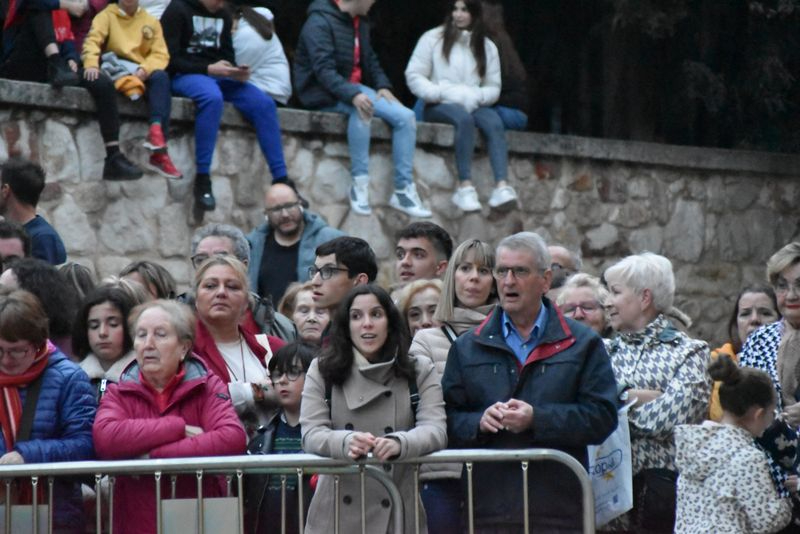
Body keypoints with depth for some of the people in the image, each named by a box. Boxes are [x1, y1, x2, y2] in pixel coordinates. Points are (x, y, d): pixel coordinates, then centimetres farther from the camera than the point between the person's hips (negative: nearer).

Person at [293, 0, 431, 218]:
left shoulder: (360, 22, 11)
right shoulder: (319, 23, -16)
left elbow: (370, 60, 18)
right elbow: (323, 70, -25)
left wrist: (383, 86, -1)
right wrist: (353, 95, -37)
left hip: (353, 88, 8)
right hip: (323, 94, -8)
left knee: (405, 116, -11)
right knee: (361, 109, -39)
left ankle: (403, 190, -11)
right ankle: (360, 184, -33)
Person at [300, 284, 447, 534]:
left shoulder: (420, 371, 8)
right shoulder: (322, 370, 8)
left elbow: (435, 430, -4)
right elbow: (311, 433, -3)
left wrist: (398, 443, -26)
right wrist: (347, 442, -25)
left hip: (397, 513, 0)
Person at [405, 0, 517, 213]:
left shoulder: (487, 47, 13)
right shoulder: (433, 38, 4)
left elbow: (493, 87, 11)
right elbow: (414, 76, -1)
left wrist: (476, 97, -11)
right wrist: (442, 94, -14)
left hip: (473, 106, 3)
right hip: (439, 106, -3)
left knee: (494, 122, -31)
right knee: (464, 118, -37)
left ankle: (502, 187, -46)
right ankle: (465, 186, -44)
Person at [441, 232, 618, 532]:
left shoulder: (582, 344, 9)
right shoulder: (467, 348, 16)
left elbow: (602, 416, -2)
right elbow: (448, 420, 10)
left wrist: (537, 419, -13)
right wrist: (479, 422, -11)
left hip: (557, 510, -1)